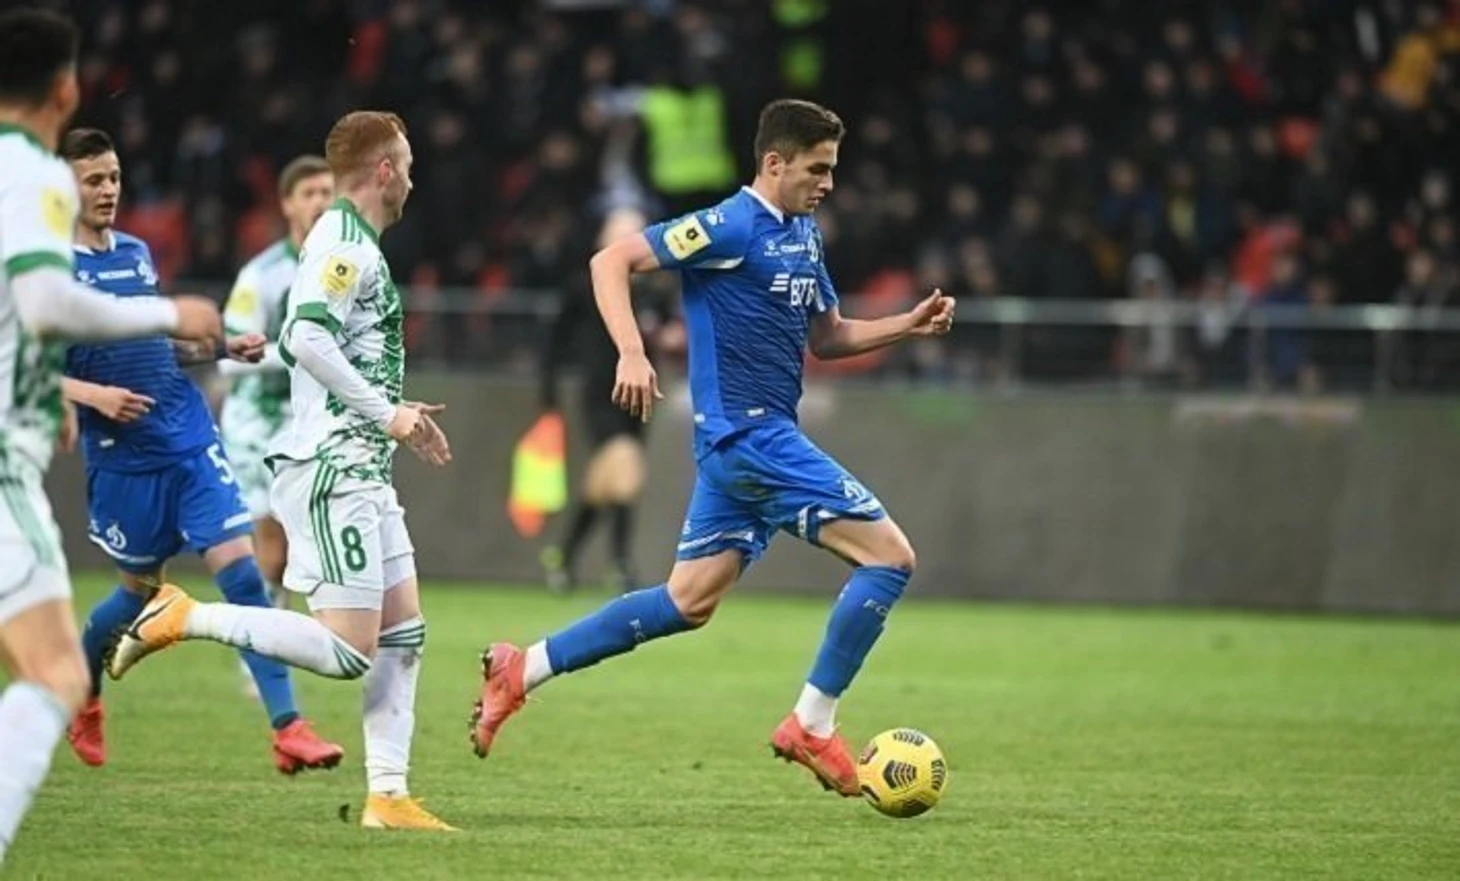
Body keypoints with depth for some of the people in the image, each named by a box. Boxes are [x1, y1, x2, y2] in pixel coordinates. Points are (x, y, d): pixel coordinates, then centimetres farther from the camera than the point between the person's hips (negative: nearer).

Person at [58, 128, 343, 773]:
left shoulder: (136, 253, 12)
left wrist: (223, 349, 8)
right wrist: (92, 393, -23)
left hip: (191, 443, 4)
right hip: (122, 459, -4)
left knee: (242, 570, -9)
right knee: (139, 590, 10)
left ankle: (288, 730, -12)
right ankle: (81, 695, 41)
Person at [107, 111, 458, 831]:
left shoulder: (355, 245, 19)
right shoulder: (345, 243, -12)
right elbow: (306, 337, -25)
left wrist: (395, 420, 20)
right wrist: (386, 412, -18)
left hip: (360, 470, 11)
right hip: (330, 469, -11)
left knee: (404, 632, 7)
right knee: (348, 651, -14)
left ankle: (388, 795, 7)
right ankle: (185, 618, -8)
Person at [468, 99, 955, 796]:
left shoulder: (804, 237, 15)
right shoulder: (731, 228, -12)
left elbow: (827, 337, 24)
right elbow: (611, 261, -15)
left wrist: (909, 324, 10)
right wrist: (632, 353, -27)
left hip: (749, 441, 9)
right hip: (748, 433, -9)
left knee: (689, 602, 12)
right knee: (890, 557, -10)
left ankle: (523, 669, 15)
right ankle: (812, 727, -4)